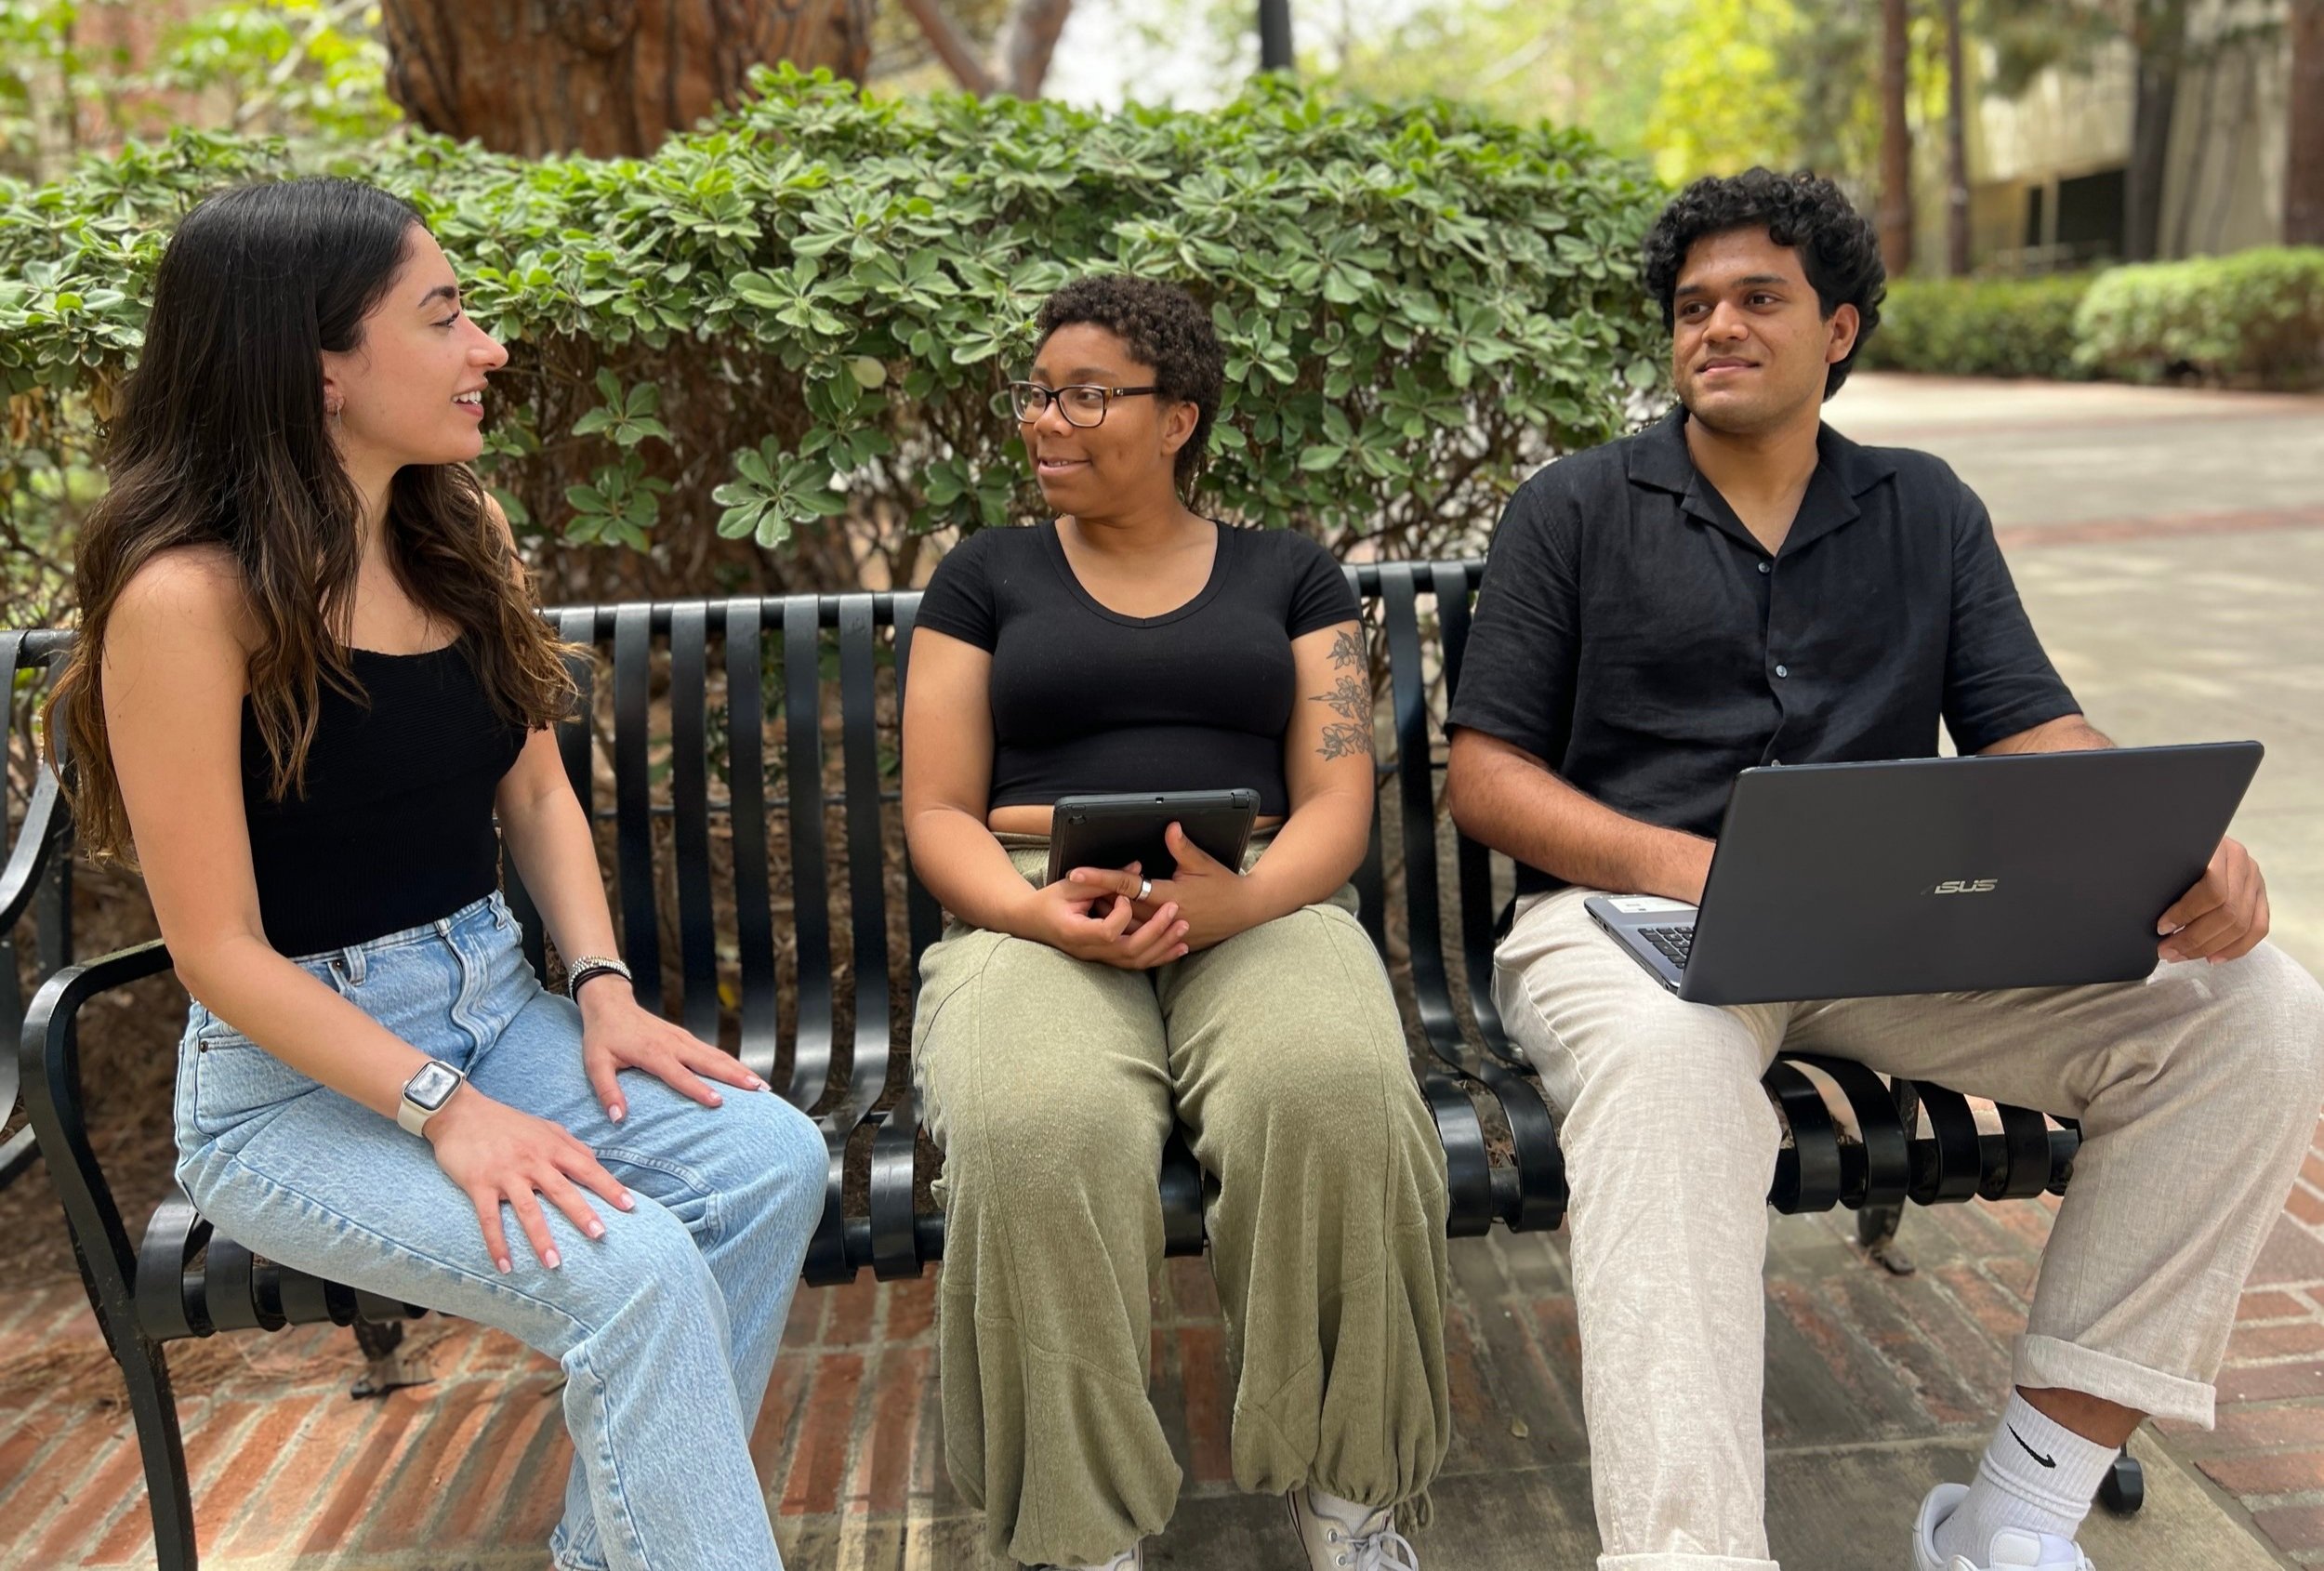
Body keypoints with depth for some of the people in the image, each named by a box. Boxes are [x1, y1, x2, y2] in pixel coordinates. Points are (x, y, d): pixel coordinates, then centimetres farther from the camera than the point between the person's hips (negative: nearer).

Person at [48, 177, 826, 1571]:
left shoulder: (466, 531, 4)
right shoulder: (190, 596, -17)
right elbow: (219, 949, -16)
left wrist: (603, 987, -3)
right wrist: (444, 1110, -23)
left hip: (497, 1007, 7)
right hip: (299, 1078, -6)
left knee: (775, 1162, -16)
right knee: (635, 1271, -27)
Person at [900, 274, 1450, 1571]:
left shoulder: (1290, 573, 17)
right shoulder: (988, 575, 18)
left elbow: (1337, 800, 7)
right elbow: (937, 811, 9)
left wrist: (1238, 897, -16)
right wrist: (1034, 912, -13)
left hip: (1259, 903, 1)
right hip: (1036, 912, 0)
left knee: (1337, 1093, -35)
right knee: (1045, 1130, -36)